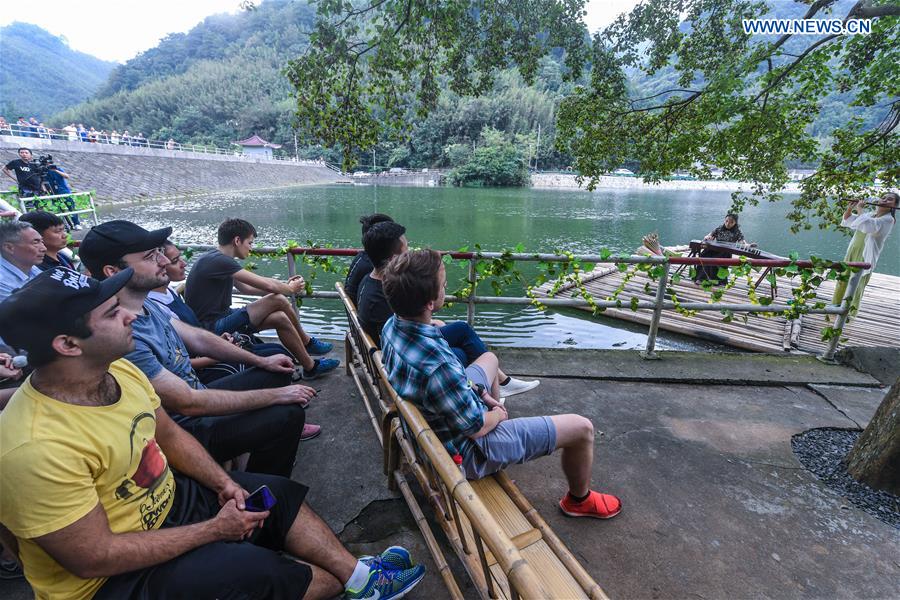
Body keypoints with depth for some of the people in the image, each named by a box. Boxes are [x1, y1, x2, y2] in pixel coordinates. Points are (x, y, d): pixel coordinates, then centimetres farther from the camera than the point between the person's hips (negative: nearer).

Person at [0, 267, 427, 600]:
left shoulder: (118, 371, -10)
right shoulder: (36, 447, -33)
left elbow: (169, 435, 4)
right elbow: (95, 559, -27)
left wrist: (223, 483, -8)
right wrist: (213, 529, -20)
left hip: (166, 498, 8)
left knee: (278, 493, 3)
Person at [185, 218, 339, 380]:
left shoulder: (218, 260, 12)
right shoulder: (218, 261, -20)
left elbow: (246, 288, 18)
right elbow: (267, 285, -22)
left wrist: (285, 286, 14)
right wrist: (290, 289, -1)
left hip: (221, 319, 10)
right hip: (214, 328, -10)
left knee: (280, 318, -4)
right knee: (278, 300, -18)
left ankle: (310, 367, 9)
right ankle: (307, 342, 4)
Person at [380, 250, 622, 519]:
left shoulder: (391, 326, -14)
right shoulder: (438, 365, -41)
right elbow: (477, 428, -25)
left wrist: (477, 391, 1)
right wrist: (497, 414, -4)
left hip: (438, 418, 9)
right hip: (468, 449, -8)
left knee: (489, 358, 30)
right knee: (582, 428, -1)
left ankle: (494, 416, 49)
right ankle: (580, 500, 30)